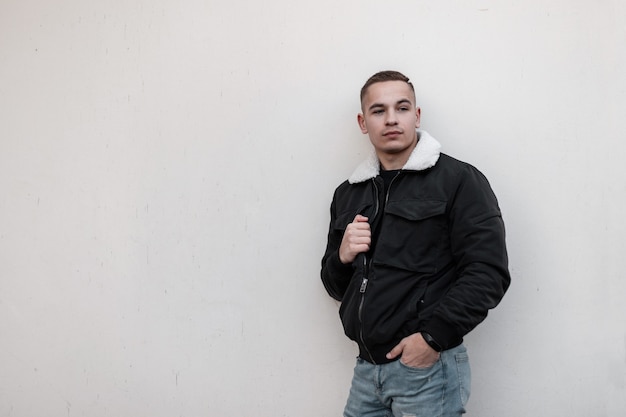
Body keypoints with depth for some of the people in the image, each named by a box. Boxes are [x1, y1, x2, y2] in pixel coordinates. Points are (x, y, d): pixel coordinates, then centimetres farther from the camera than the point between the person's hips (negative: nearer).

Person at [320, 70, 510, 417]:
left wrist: (433, 337, -18)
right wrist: (341, 257, -4)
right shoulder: (348, 194, 12)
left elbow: (489, 272, -12)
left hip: (428, 368, -5)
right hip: (366, 368, 5)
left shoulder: (458, 180, -5)